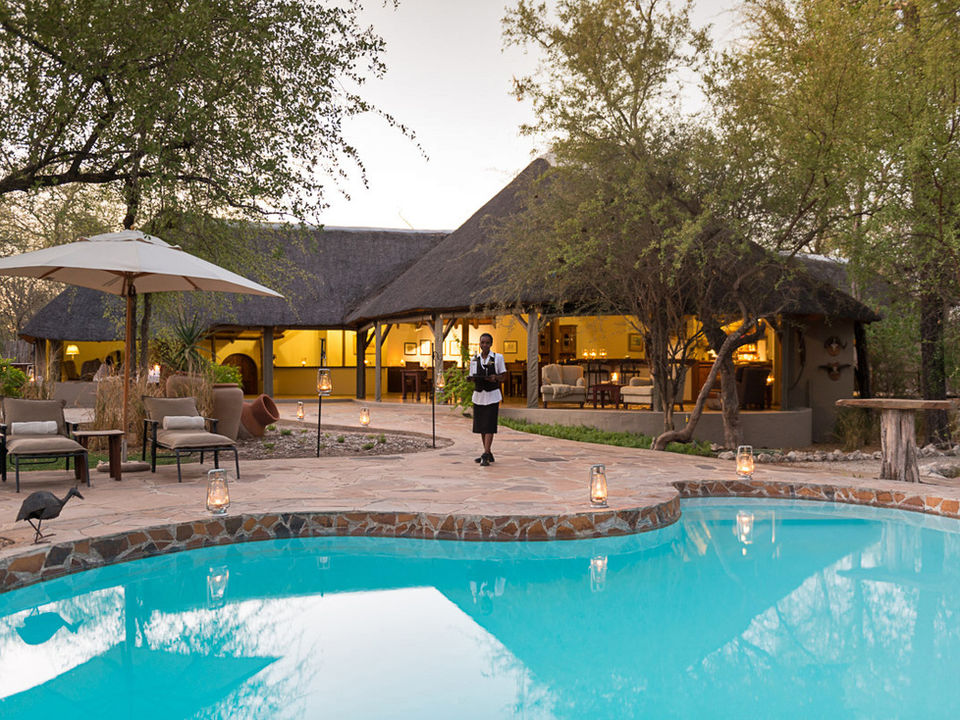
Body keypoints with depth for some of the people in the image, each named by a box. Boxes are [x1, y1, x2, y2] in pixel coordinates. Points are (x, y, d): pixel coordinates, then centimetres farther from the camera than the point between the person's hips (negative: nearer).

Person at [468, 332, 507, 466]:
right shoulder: (474, 359, 9)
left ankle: (486, 455, -12)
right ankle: (488, 454, 21)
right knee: (480, 426, 9)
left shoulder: (498, 358, 0)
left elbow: (504, 377, 2)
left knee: (489, 426, -11)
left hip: (492, 396, -4)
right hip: (478, 395, 4)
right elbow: (472, 378, 14)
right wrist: (473, 379, -10)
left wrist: (495, 378, -19)